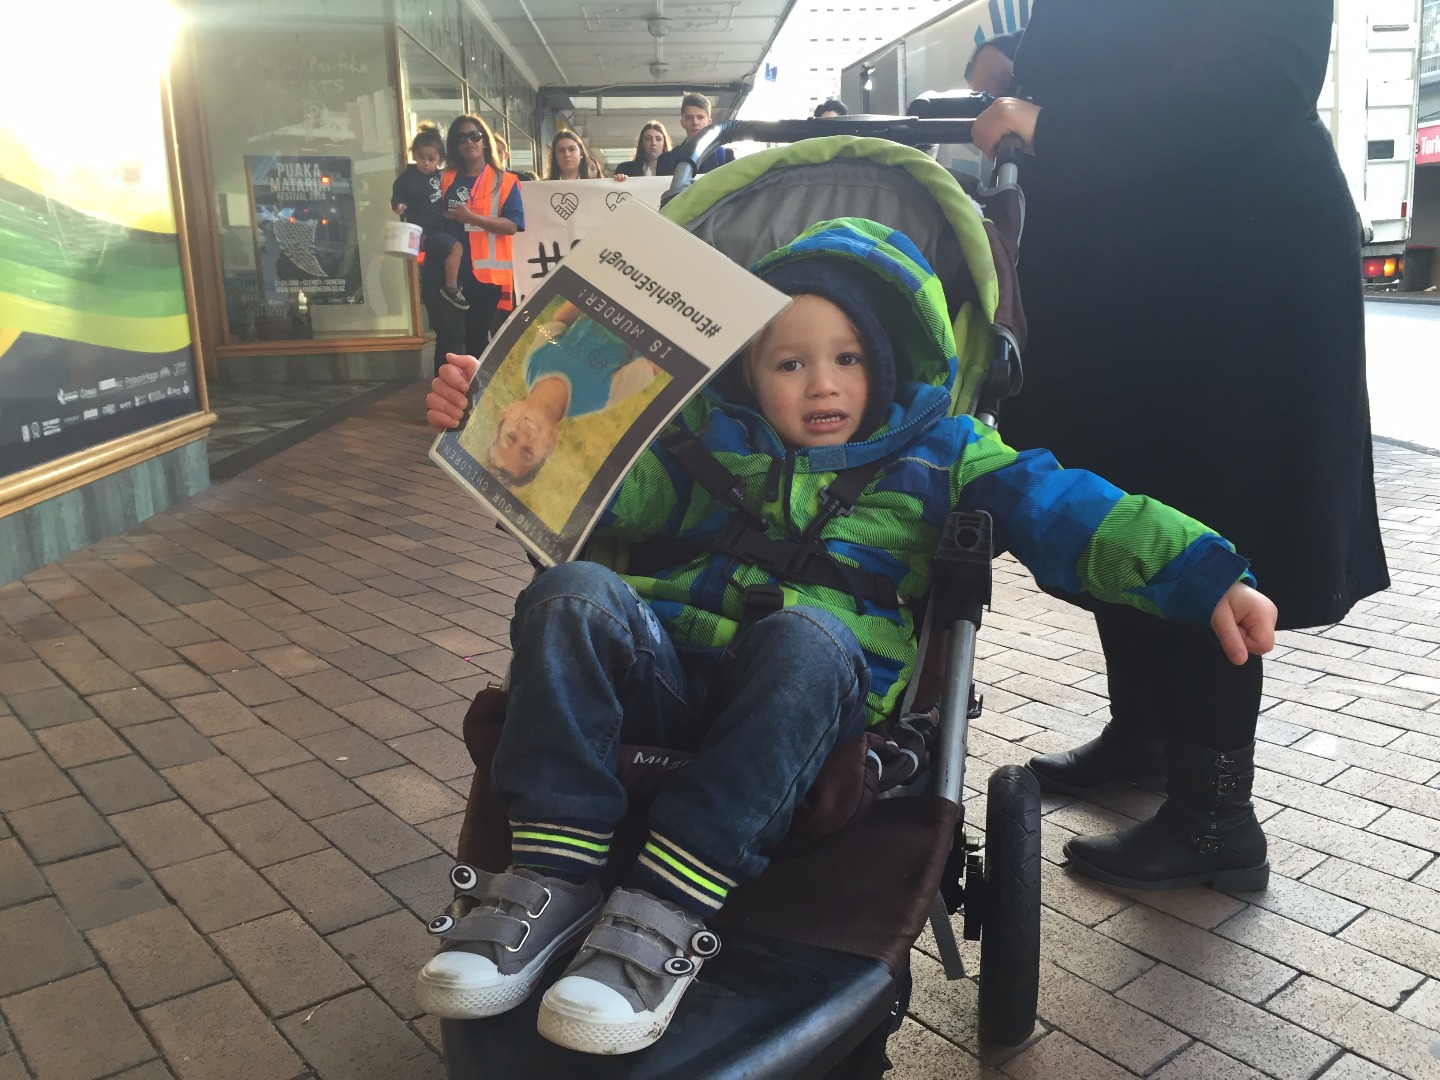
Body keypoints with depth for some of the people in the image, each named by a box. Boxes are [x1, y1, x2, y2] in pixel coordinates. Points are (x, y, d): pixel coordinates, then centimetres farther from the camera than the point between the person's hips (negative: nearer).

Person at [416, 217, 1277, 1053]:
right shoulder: (714, 438, 21)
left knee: (805, 635, -37)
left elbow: (1067, 513, 9)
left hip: (820, 687, -2)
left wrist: (1207, 577, -1)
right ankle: (555, 873, -28)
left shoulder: (939, 450, 16)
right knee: (572, 595, -26)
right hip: (669, 663, 3)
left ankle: (672, 905, -36)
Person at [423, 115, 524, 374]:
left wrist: (471, 217, -17)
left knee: (477, 338, 11)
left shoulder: (504, 181, 3)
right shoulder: (444, 179, 13)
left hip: (485, 272, -1)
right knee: (449, 338, -10)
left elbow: (512, 225, -9)